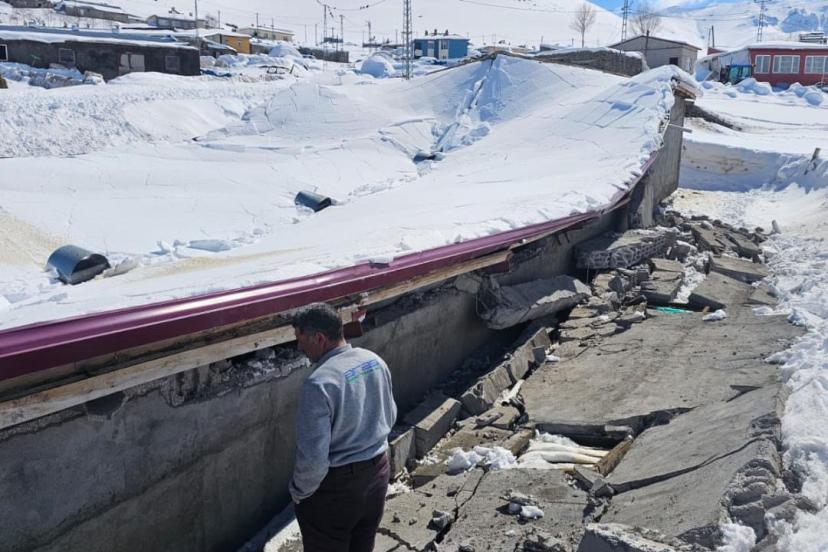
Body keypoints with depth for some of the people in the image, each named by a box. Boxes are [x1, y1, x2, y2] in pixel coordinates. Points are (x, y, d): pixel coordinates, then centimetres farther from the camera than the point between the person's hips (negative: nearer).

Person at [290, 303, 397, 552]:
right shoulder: (375, 361, -5)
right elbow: (390, 416, 10)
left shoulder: (319, 383, -29)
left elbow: (313, 458, -27)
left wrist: (298, 492, -10)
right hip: (378, 472, 7)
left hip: (335, 487, -7)